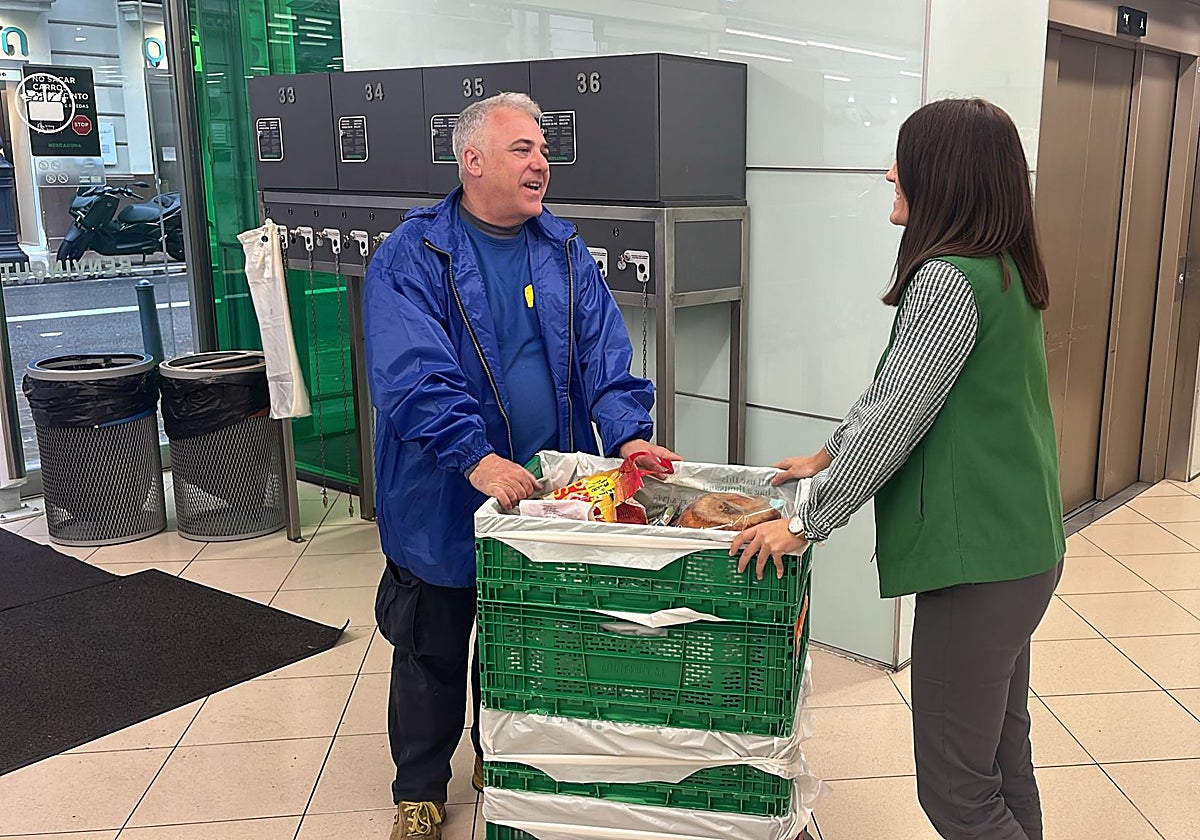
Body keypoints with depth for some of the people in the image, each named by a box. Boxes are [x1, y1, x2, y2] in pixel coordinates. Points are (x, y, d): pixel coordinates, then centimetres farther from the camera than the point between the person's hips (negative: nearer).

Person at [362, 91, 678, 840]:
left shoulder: (565, 252, 5)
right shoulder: (413, 256, -11)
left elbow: (605, 355, -1)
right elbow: (414, 378, -23)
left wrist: (629, 434, -17)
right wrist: (477, 460, -34)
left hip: (545, 495, 4)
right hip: (444, 501, -4)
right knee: (434, 651, 12)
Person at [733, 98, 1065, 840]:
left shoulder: (947, 281, -20)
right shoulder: (1005, 271, 11)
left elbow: (894, 419, -20)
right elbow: (897, 387, 19)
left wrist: (807, 521, -12)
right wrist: (829, 456, 23)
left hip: (978, 557, -10)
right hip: (1019, 547, 10)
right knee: (1003, 759, 22)